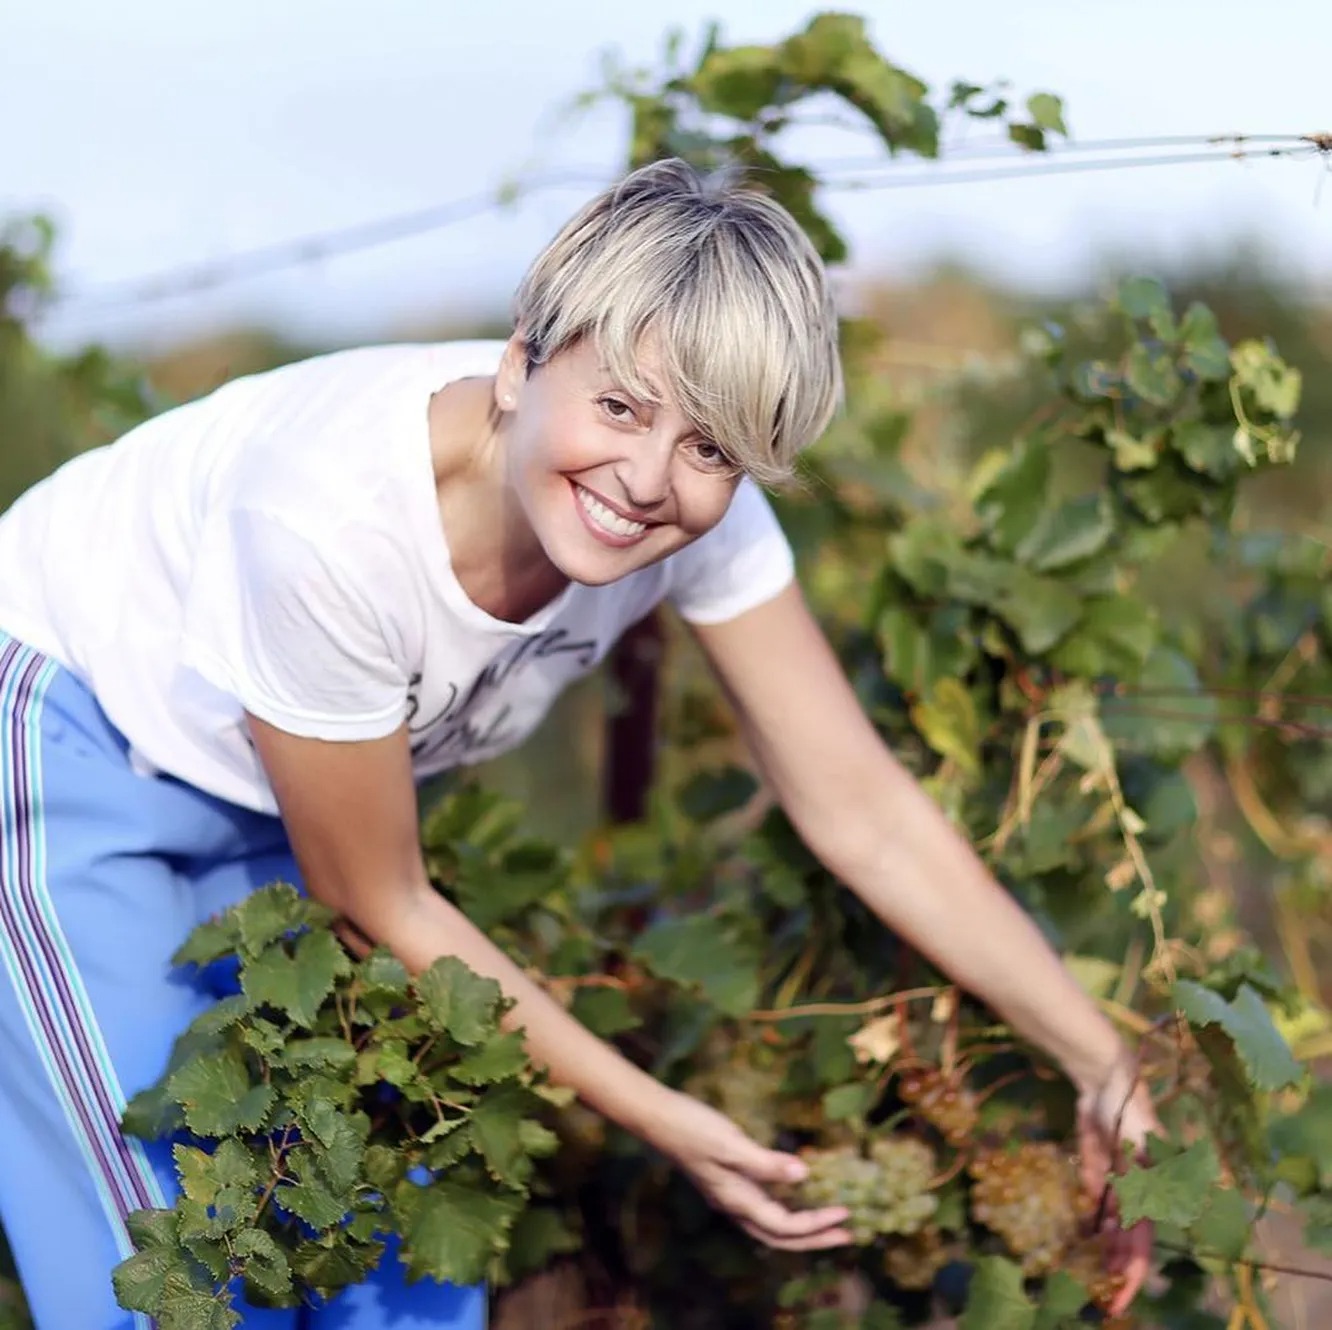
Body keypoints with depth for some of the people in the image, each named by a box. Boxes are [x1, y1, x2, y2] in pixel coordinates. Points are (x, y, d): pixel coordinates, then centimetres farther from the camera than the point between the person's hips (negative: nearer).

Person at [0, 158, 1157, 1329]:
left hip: (279, 789, 5)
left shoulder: (702, 512, -25)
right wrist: (657, 1118, -23)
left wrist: (1104, 1062, -22)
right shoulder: (332, 523, -39)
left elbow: (864, 812, -17)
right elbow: (376, 905, -25)